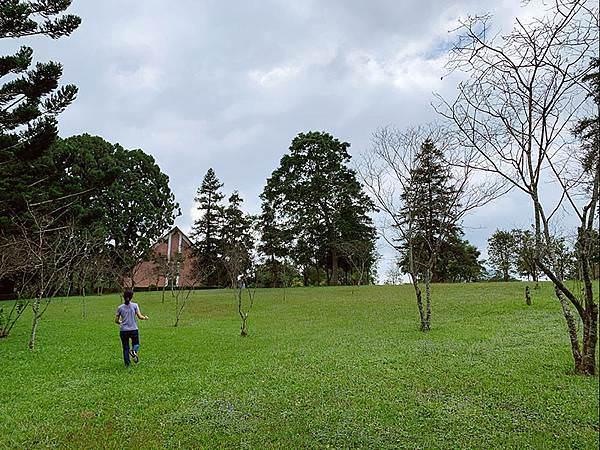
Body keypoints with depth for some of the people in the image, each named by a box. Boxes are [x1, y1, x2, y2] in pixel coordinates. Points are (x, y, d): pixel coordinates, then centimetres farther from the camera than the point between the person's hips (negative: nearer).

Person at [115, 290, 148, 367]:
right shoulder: (135, 305, -4)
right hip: (134, 330, -1)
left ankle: (127, 364, 7)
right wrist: (145, 318, 10)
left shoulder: (120, 308, 2)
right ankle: (133, 351, -15)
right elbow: (140, 317, -9)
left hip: (123, 331, 1)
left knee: (125, 348, 13)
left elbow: (116, 321, 6)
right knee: (136, 344, 17)